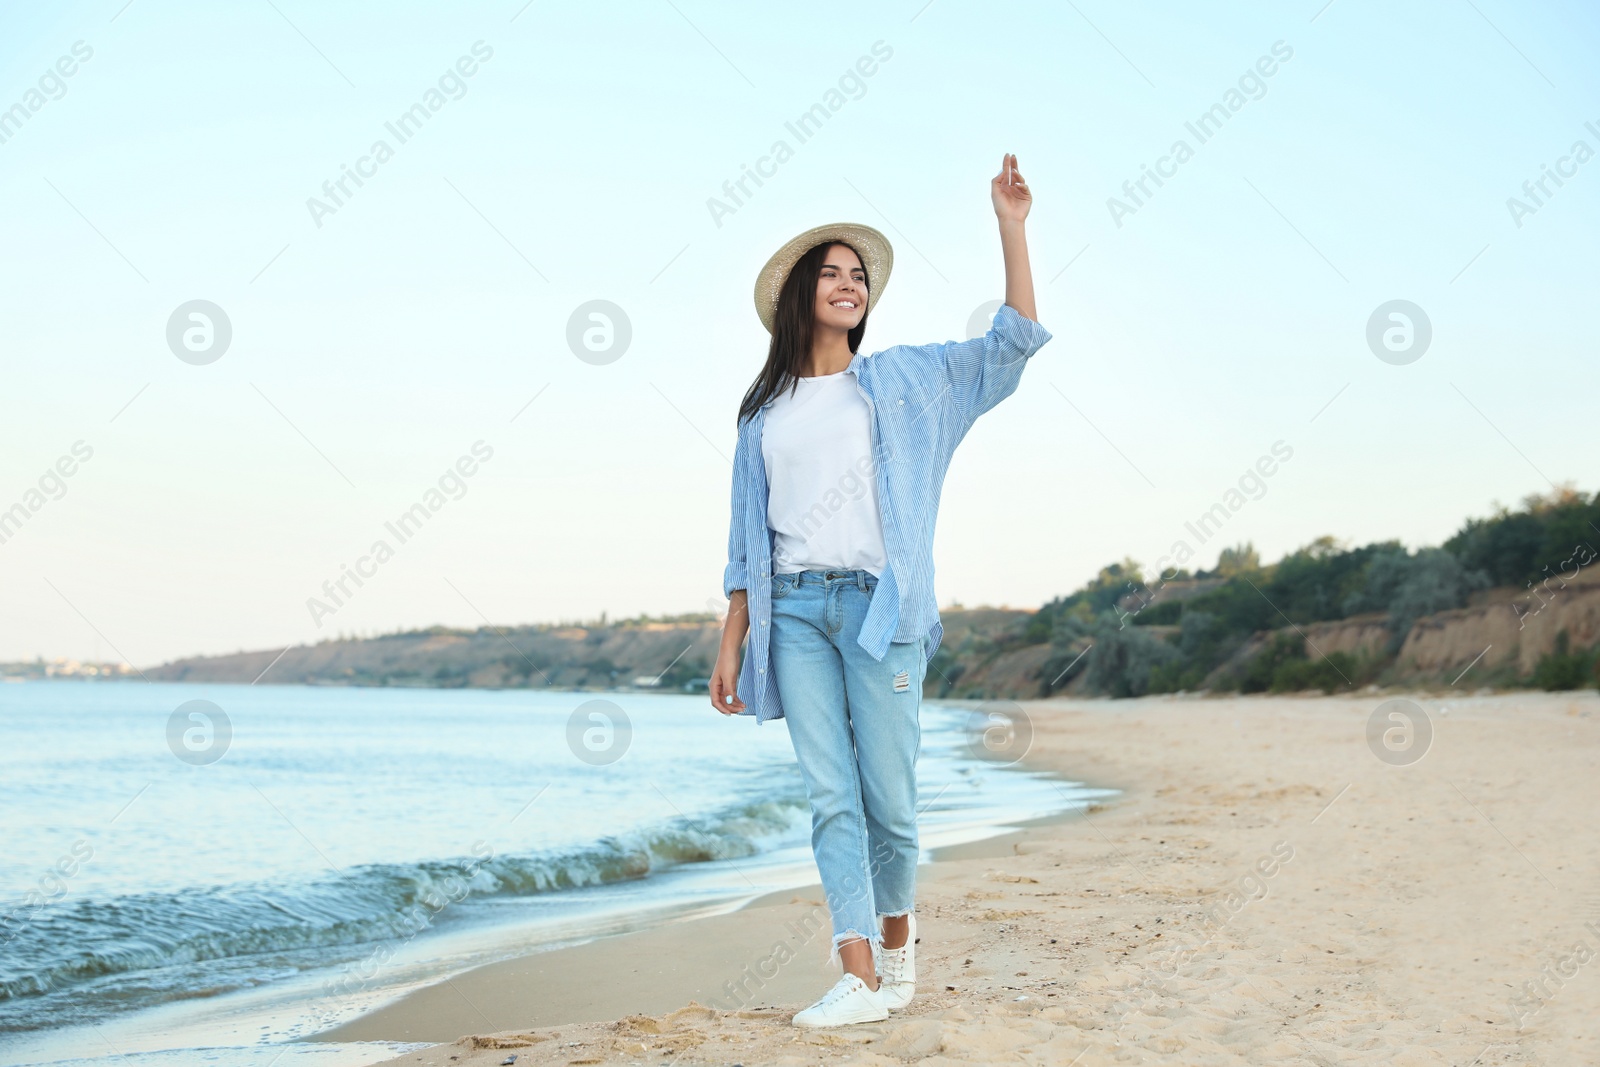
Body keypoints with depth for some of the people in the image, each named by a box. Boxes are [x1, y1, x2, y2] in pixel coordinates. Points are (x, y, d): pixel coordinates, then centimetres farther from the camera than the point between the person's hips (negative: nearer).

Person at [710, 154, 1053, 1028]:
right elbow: (747, 538, 14)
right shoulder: (765, 412, 15)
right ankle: (859, 980, -7)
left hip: (880, 604, -2)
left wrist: (1010, 226, -2)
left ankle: (896, 941, 23)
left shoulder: (907, 381, 11)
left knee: (887, 796, -1)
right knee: (831, 798, -5)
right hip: (795, 610, 2)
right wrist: (730, 645, 9)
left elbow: (1015, 340, 4)